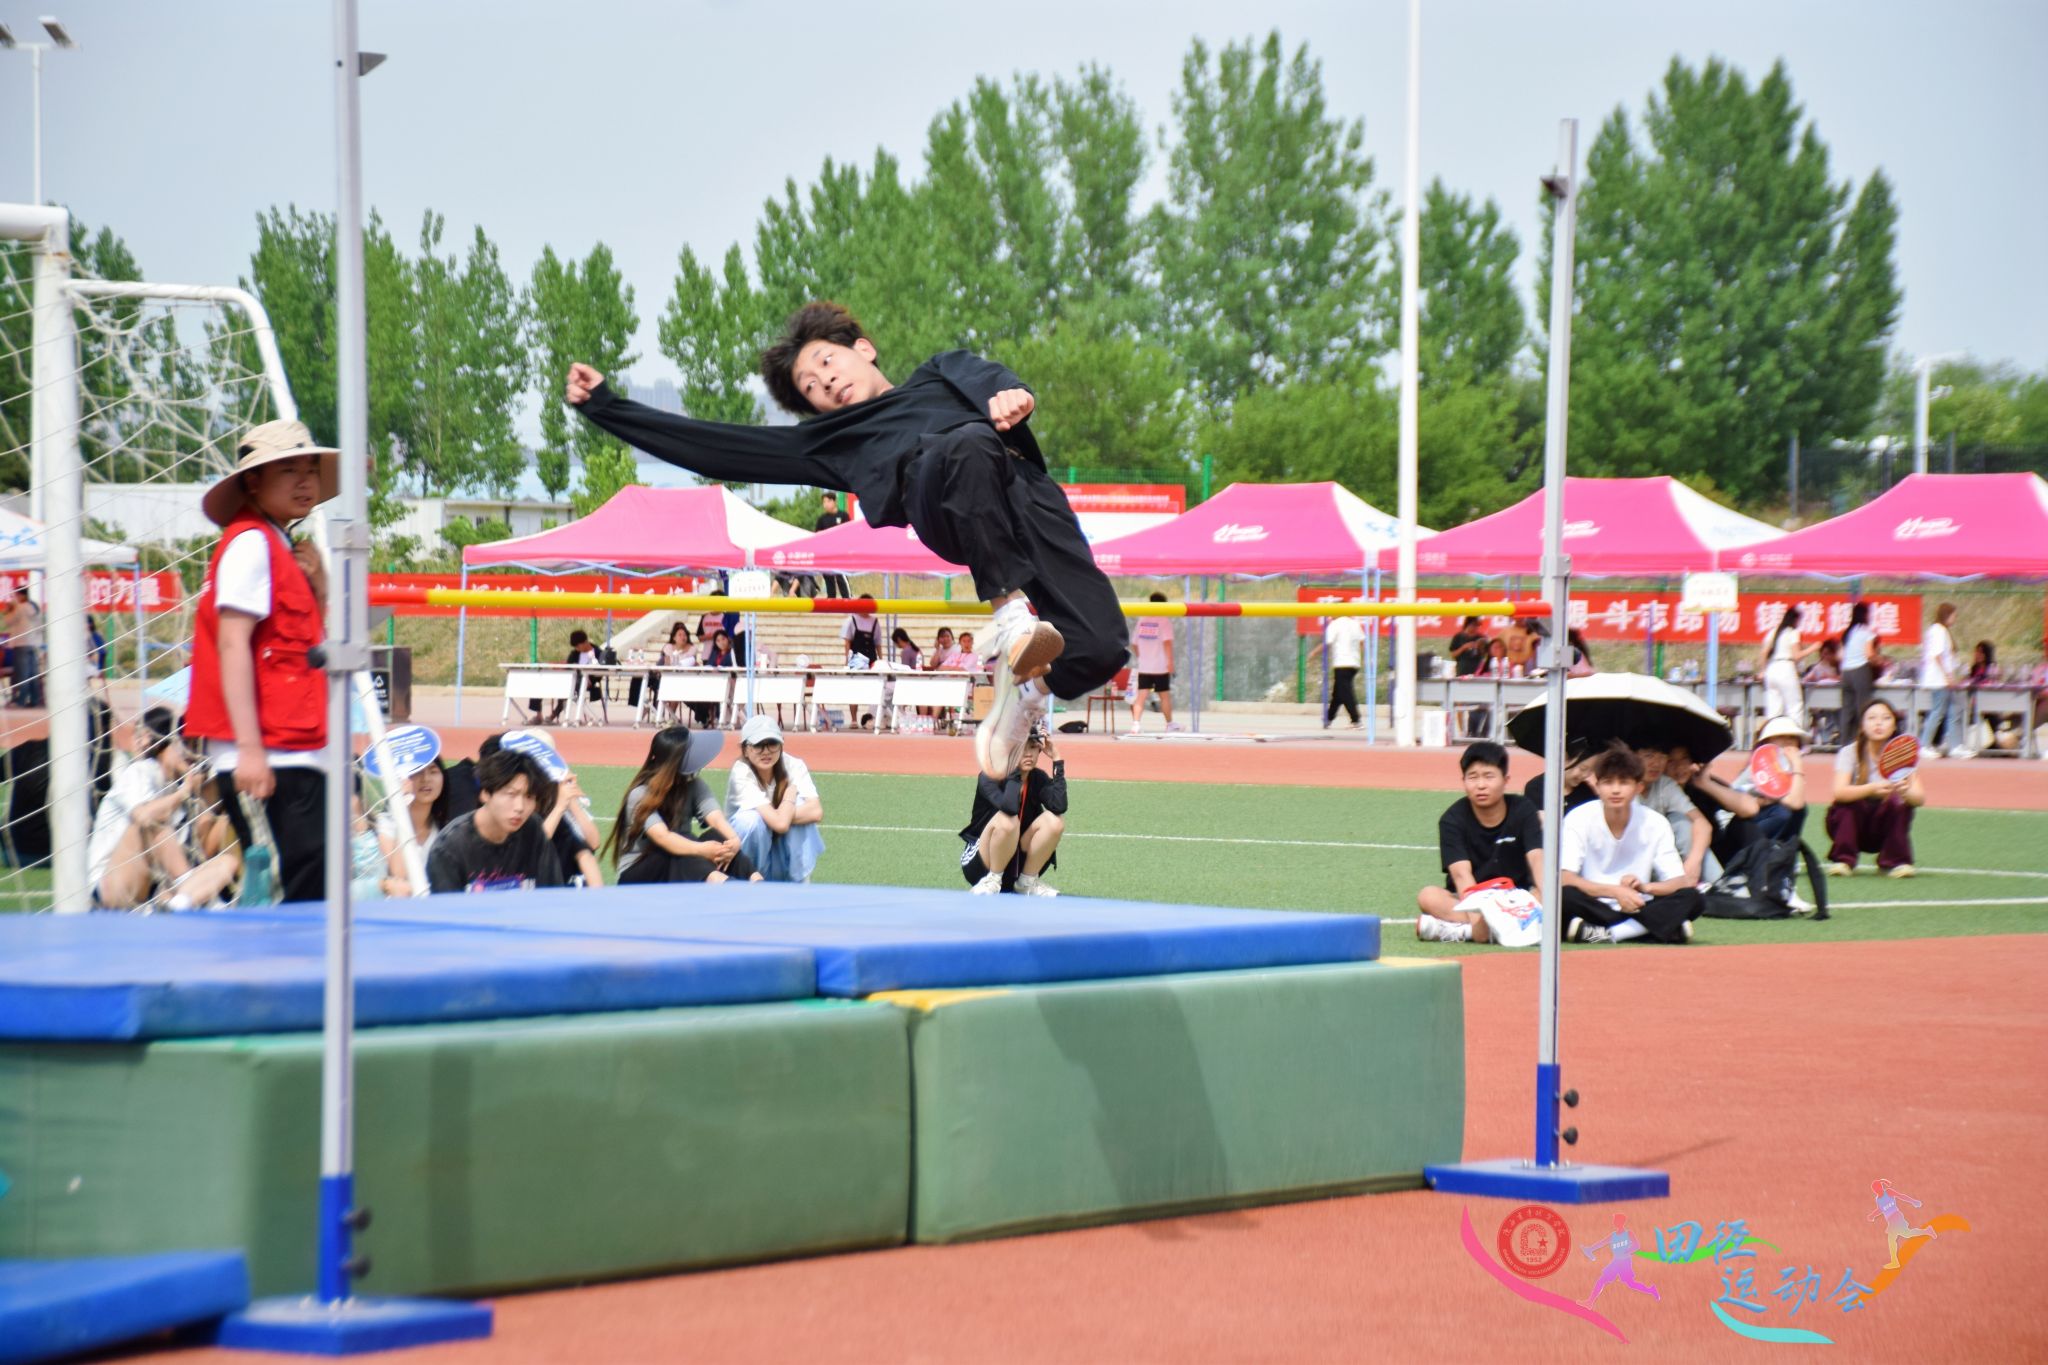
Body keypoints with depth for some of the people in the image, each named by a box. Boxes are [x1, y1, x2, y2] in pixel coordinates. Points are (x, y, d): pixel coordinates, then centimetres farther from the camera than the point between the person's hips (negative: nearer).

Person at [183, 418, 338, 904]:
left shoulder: (284, 549, 19)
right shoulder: (250, 542, -8)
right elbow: (232, 645, -17)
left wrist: (317, 586, 5)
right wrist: (249, 748, -23)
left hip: (297, 758, 10)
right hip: (265, 760, -10)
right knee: (304, 893, -13)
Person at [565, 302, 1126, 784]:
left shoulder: (944, 372, 40)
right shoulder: (834, 440, 39)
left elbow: (987, 379, 16)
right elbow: (714, 447, 38)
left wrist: (1010, 396, -9)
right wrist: (602, 403, 38)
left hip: (1019, 482, 0)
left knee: (1099, 646, -26)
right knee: (968, 445, -40)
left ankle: (1021, 698, 0)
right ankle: (1011, 610, -44)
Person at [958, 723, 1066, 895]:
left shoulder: (1039, 778, -3)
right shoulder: (989, 776, -17)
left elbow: (1059, 807, -23)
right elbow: (1010, 807, -37)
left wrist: (1057, 760, -20)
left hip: (1018, 861, 5)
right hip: (980, 866, -5)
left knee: (1055, 821, -18)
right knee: (1006, 821, -34)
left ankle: (1027, 882, -5)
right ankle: (991, 882, -14)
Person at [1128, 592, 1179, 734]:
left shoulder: (1141, 620, 10)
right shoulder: (1164, 621, -7)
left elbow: (1134, 644, 15)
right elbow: (1167, 642, -17)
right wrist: (1170, 661, -17)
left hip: (1144, 667, 4)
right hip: (1161, 667, -4)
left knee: (1141, 696, -2)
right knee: (1165, 695, 10)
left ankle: (1136, 723, -17)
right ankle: (1170, 724, 22)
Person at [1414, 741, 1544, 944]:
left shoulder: (1523, 810, -5)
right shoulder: (1453, 820, -11)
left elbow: (1537, 859, -18)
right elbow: (1462, 874, -23)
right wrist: (1476, 917, -41)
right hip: (1468, 901, -1)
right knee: (1428, 896, -30)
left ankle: (1458, 930, -36)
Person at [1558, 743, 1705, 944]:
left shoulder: (1655, 823, -1)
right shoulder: (1579, 819, -8)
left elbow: (1681, 882, -4)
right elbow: (1564, 879, -17)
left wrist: (1644, 887, -25)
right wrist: (1615, 891, -30)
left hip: (1636, 909, 3)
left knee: (1692, 899, -23)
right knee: (1565, 897, -36)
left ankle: (1607, 934, -31)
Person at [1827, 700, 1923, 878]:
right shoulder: (1850, 753, -12)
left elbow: (1920, 798, -19)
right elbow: (1839, 792, -29)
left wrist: (1906, 792, -43)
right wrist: (1871, 789, -47)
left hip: (1885, 829, 2)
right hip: (1852, 823, -2)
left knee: (1897, 801, -26)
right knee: (1850, 798, -29)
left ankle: (1894, 862, -12)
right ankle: (1842, 860, -19)